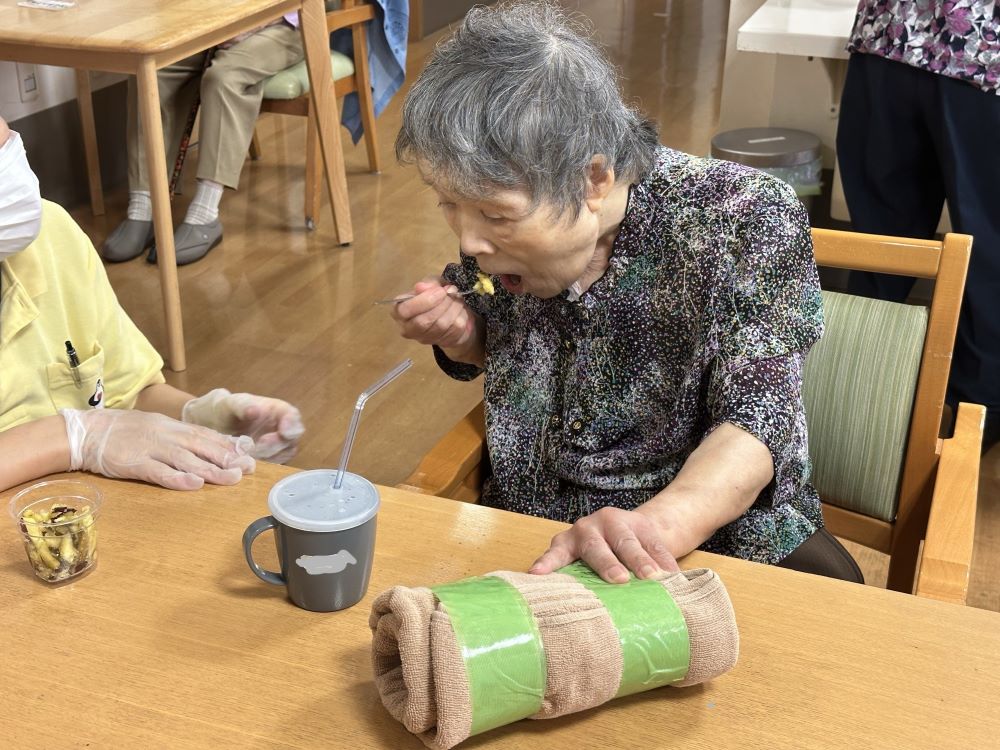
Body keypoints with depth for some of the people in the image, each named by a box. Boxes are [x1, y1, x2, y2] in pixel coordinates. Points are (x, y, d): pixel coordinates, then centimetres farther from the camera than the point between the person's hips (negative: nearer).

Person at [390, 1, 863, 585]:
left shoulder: (745, 219, -19)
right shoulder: (509, 206, -5)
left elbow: (753, 428, -23)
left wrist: (656, 526, -43)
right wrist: (458, 334, -10)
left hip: (712, 533, -1)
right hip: (535, 538, 2)